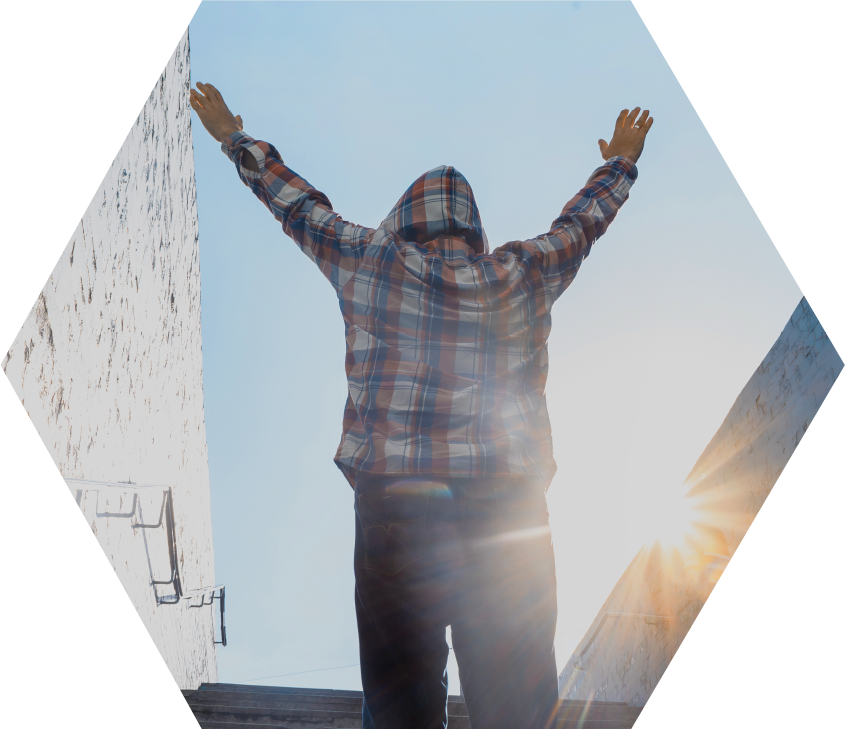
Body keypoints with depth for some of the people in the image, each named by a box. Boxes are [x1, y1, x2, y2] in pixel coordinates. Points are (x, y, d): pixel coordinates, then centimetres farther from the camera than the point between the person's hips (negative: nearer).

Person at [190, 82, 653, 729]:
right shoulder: (524, 275, 7)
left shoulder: (370, 263, 3)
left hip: (394, 502, -1)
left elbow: (299, 204, 17)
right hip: (508, 510, 1)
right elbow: (581, 222, 24)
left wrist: (234, 137, 34)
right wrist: (621, 161, 44)